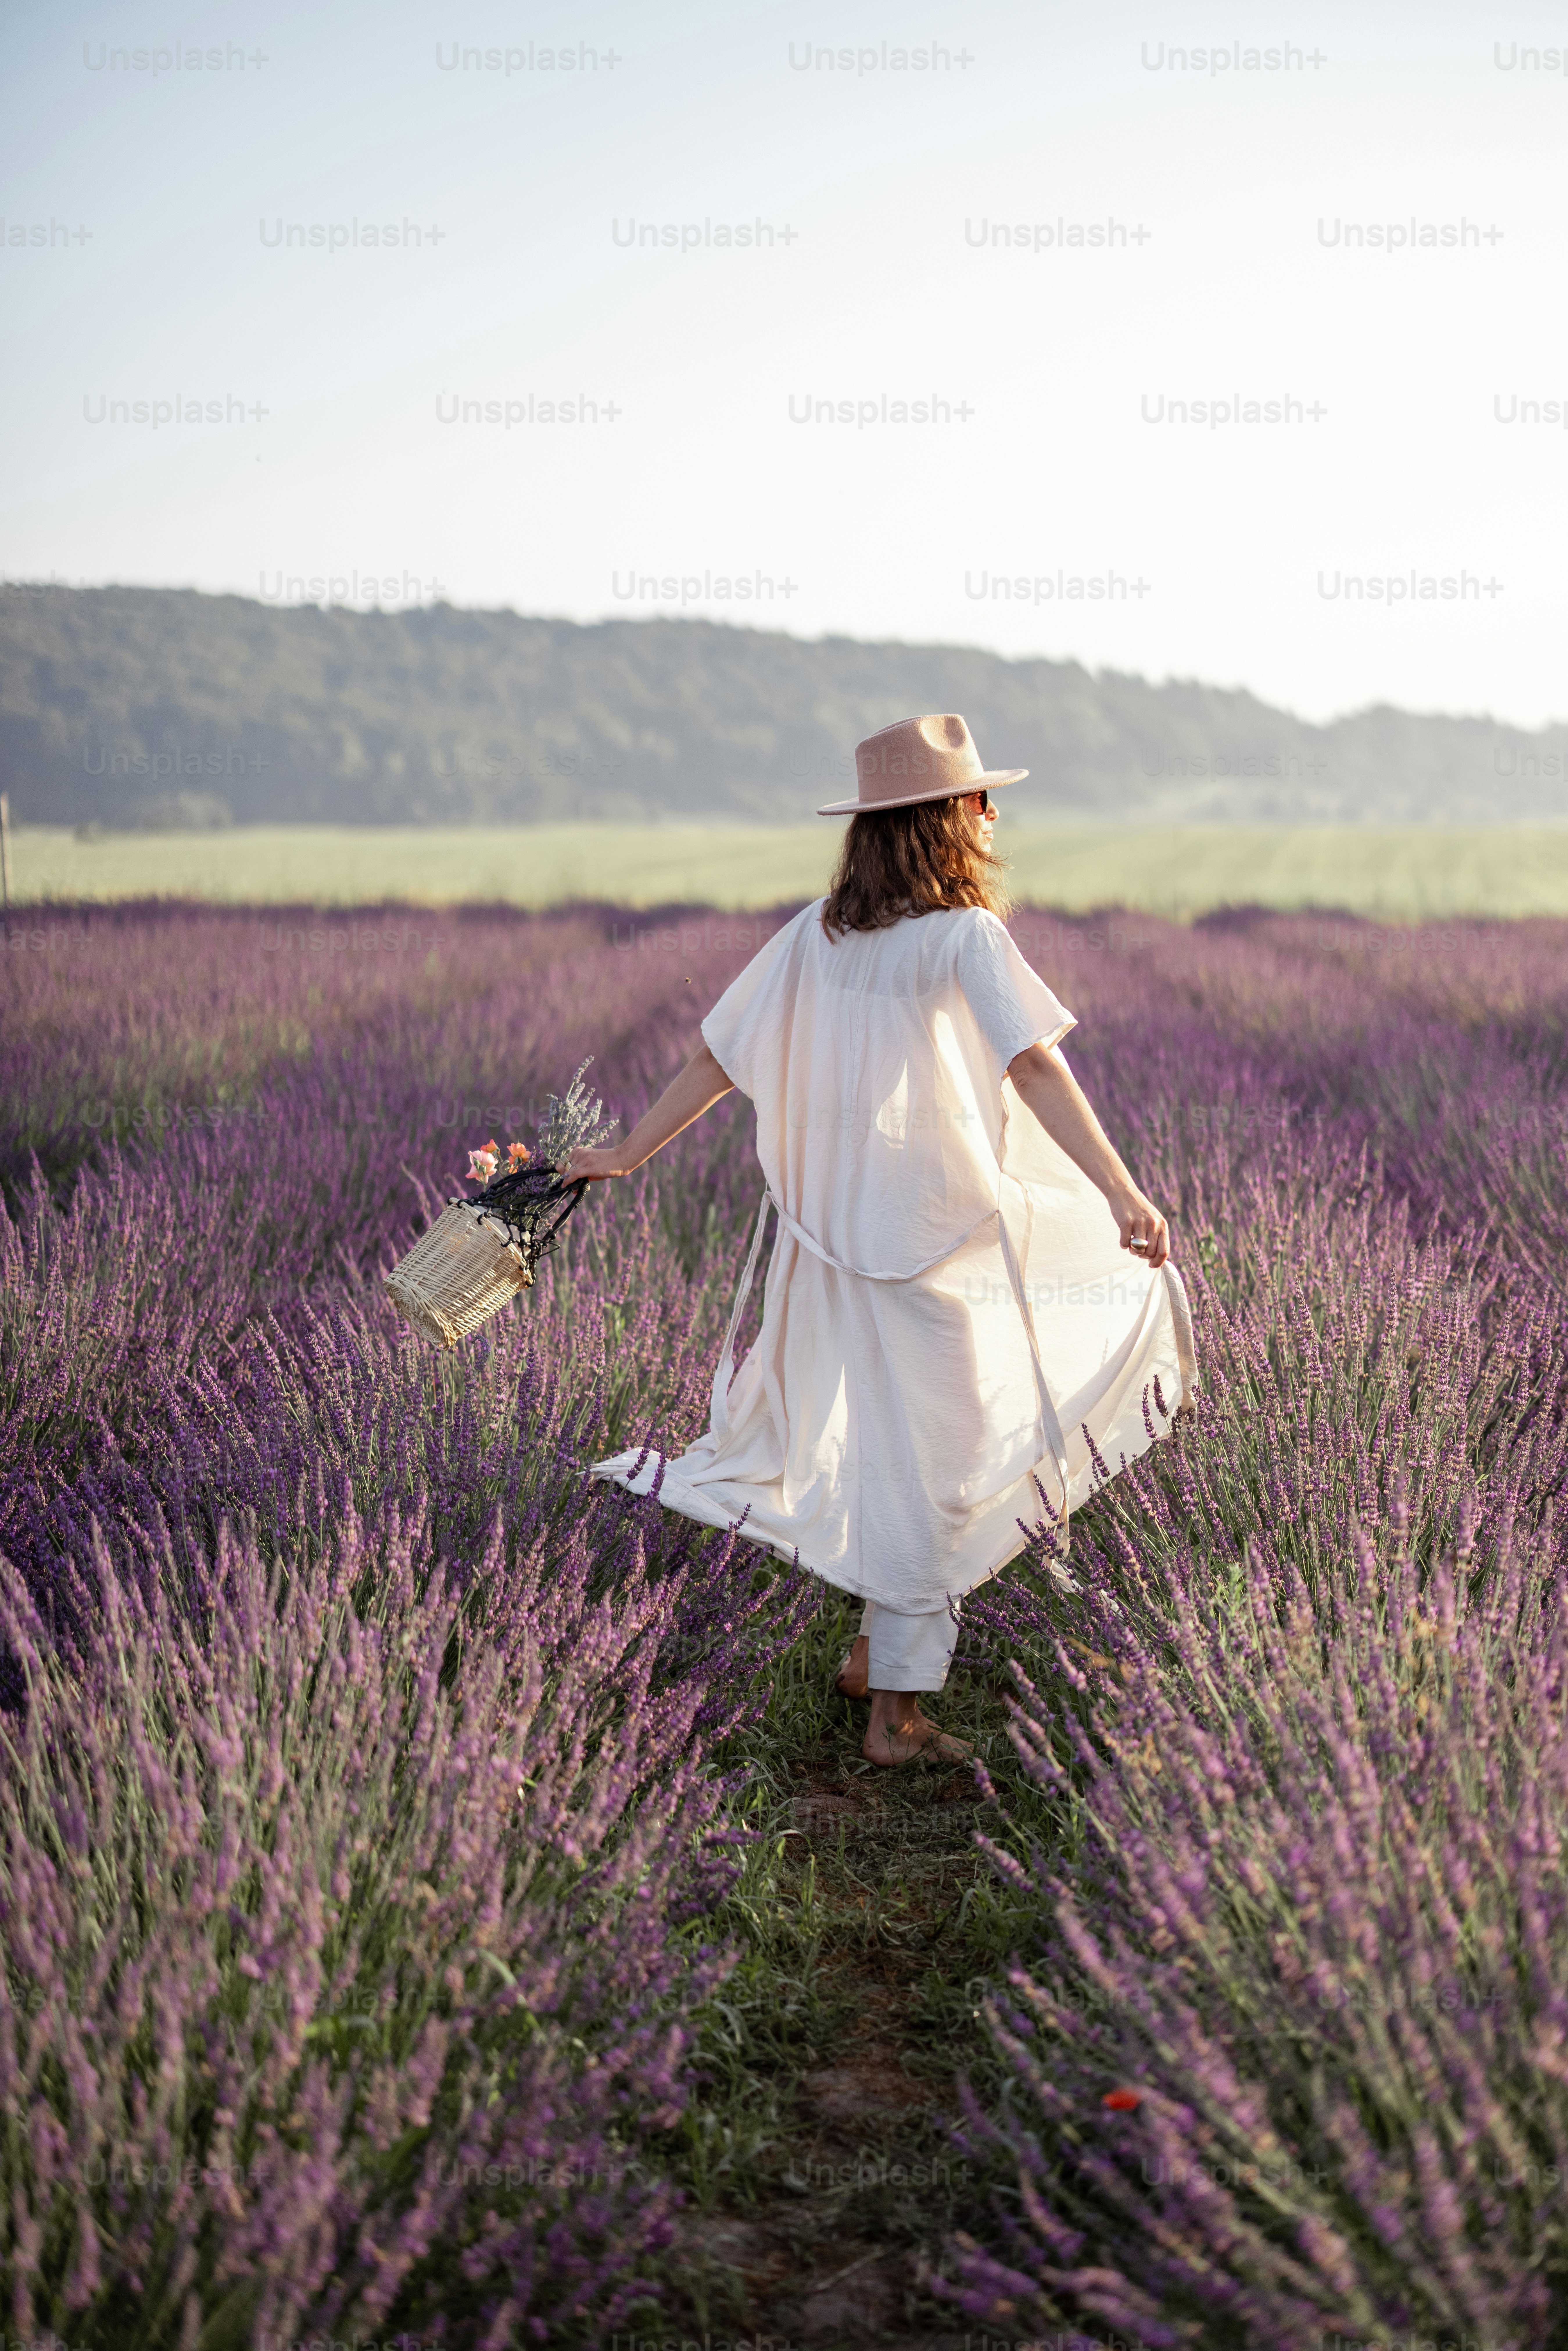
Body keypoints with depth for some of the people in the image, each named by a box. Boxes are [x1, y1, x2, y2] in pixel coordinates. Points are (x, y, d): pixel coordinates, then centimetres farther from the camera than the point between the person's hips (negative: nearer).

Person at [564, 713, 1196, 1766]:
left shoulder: (816, 936, 5)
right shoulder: (964, 937, -13)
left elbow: (716, 1057, 8)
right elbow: (1035, 1065, -26)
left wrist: (628, 1153, 18)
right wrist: (1122, 1192, -34)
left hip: (828, 1234, 6)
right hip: (934, 1235, -6)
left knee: (881, 1440, 22)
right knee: (932, 1463, 4)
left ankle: (878, 1648, 27)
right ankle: (899, 1706, 11)